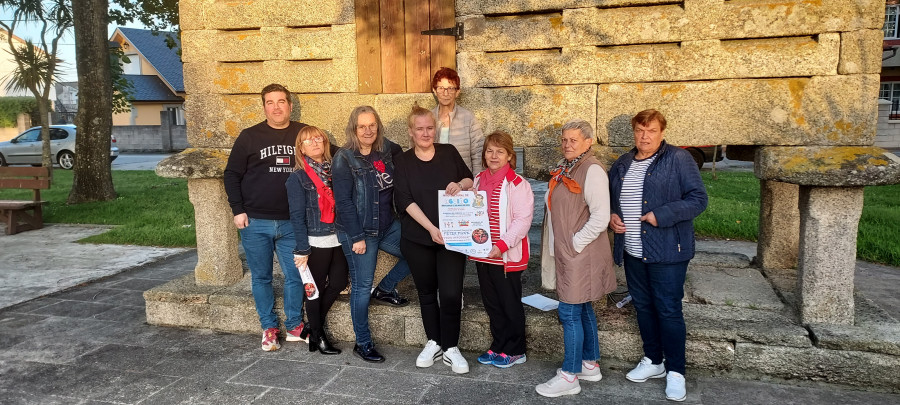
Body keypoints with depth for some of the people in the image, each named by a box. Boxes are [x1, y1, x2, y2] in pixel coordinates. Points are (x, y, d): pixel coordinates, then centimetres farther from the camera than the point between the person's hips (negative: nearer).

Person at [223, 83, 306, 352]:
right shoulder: (249, 136, 3)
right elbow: (232, 174, 6)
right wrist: (237, 210, -2)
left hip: (292, 222, 0)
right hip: (255, 222, 0)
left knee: (295, 276, 3)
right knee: (261, 278, 9)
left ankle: (295, 327, 19)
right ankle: (269, 328, 22)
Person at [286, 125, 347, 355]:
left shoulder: (334, 170, 8)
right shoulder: (298, 177, -5)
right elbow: (297, 216, -9)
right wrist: (302, 249, -14)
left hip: (338, 239, 5)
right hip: (316, 241, -5)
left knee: (339, 283, 8)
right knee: (316, 289, 6)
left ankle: (313, 325, 28)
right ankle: (317, 336, 22)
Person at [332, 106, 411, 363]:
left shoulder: (386, 150, 3)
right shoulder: (344, 159, -11)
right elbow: (343, 201, -14)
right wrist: (357, 237, -16)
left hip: (387, 226, 6)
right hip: (358, 232, -6)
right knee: (362, 286, 0)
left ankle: (385, 289, 25)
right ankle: (363, 344, 14)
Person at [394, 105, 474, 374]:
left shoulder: (449, 152, 4)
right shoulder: (403, 161, 1)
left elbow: (470, 180, 12)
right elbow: (404, 200, -8)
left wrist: (460, 184, -13)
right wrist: (431, 228, -19)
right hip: (418, 238, 1)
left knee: (451, 294, -7)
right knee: (427, 291, 12)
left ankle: (451, 348, 11)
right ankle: (434, 343, 29)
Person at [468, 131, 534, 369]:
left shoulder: (517, 184, -13)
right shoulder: (478, 180, 9)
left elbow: (523, 219, -18)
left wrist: (502, 244, -23)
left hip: (507, 255, -7)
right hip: (482, 253, 7)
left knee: (510, 304, 6)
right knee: (491, 303, 16)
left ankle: (515, 351, 21)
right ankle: (498, 347, 31)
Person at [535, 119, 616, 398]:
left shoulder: (592, 170, -16)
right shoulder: (564, 169, 10)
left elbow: (600, 218, -21)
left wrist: (575, 244, -15)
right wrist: (559, 248, 13)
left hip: (581, 254, -9)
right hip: (566, 252, 9)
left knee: (569, 312, -3)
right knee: (582, 309, 17)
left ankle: (569, 377, 9)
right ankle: (590, 365, 30)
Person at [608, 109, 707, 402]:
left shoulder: (679, 159, -7)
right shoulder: (621, 165, 12)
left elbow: (698, 198, -12)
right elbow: (609, 199, 23)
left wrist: (662, 216, -20)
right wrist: (612, 216, 1)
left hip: (667, 252, -6)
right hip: (632, 252, 6)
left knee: (668, 310, -2)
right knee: (643, 307, 15)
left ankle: (675, 372, 13)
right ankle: (653, 361, 31)